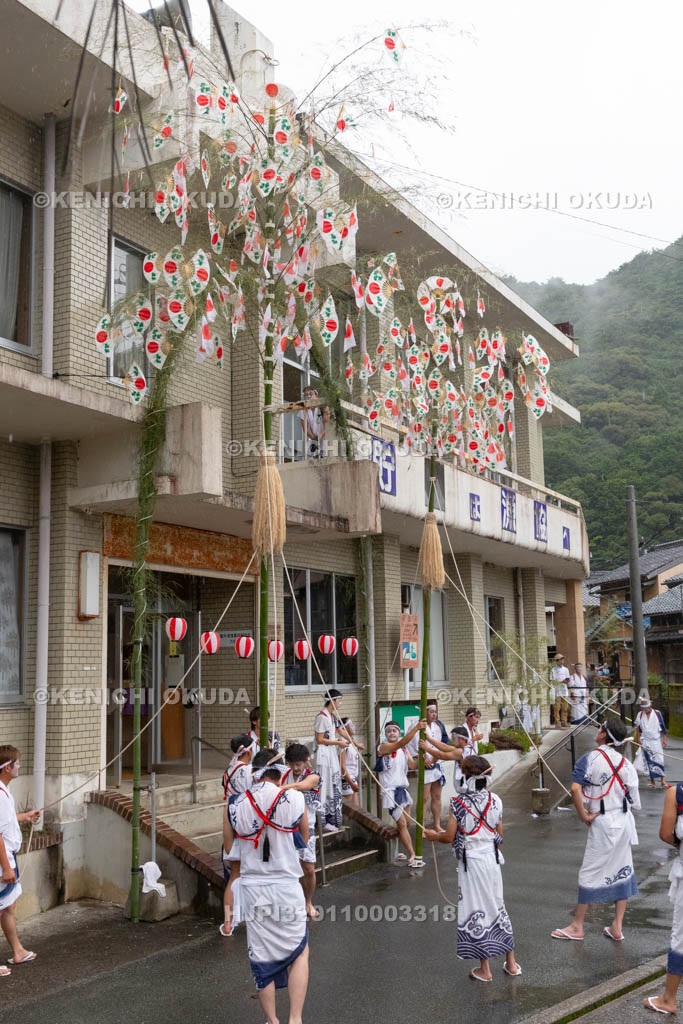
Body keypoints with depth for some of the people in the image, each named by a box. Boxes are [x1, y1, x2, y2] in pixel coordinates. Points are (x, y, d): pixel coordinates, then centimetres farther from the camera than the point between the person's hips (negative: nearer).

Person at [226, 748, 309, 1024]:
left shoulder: (235, 806, -5)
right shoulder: (294, 799, -9)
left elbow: (231, 851, 6)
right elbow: (304, 841, 6)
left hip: (251, 888, 1)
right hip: (287, 887, -1)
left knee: (261, 959, 13)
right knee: (299, 953, 16)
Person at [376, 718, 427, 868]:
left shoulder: (404, 749, 12)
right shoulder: (384, 747, -11)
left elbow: (412, 765, 1)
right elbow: (400, 743, -29)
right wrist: (416, 728, -38)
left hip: (402, 788, 8)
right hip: (391, 790, -8)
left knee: (404, 823, 12)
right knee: (402, 824, -8)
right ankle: (412, 857, -4)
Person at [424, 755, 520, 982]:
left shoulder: (458, 802, -15)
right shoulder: (495, 801, -1)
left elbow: (449, 837, -11)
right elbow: (499, 836, 6)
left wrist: (434, 835, 9)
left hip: (471, 862, -5)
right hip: (492, 860, 5)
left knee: (475, 912, 6)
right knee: (497, 907, 17)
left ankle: (485, 970, 14)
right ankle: (511, 964, 25)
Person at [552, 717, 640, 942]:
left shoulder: (589, 759, -14)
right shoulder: (625, 763, 2)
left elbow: (575, 789, -25)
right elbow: (634, 799, 3)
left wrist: (584, 815, -14)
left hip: (602, 823, -5)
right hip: (624, 822, 5)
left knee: (591, 873, 4)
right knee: (622, 871, 14)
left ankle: (577, 927, 15)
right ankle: (617, 928, 20)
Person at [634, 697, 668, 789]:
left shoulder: (657, 713, -4)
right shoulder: (640, 715, 2)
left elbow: (663, 728, 0)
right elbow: (638, 729, 7)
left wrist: (664, 739, -1)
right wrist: (638, 739, 2)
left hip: (656, 741, -2)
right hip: (645, 742, 2)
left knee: (659, 760, -7)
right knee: (649, 762, 4)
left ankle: (662, 779, -1)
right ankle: (652, 781, 11)